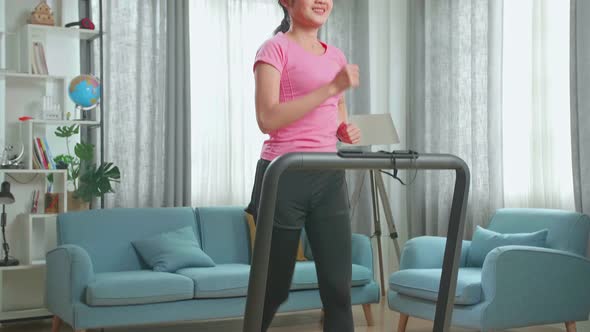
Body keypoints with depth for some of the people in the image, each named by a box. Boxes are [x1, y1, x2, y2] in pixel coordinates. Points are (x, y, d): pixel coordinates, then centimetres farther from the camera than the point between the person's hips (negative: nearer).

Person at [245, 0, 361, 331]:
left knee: (339, 286, 0)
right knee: (275, 288, 4)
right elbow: (268, 119, -17)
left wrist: (347, 131, 1)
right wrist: (332, 87, -20)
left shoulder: (336, 56, 16)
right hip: (284, 177, -5)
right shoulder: (275, 48, -4)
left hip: (329, 178, 6)